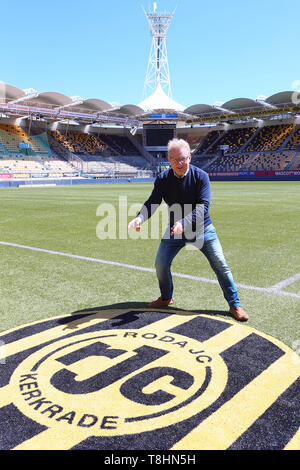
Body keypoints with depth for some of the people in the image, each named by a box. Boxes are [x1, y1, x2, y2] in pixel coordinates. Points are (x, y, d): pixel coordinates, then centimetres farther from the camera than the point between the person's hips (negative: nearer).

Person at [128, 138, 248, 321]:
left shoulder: (201, 176, -17)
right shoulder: (162, 179, -8)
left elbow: (203, 206, -26)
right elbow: (152, 202, -16)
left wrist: (184, 223, -42)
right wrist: (140, 217, -38)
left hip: (202, 229, -2)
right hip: (175, 230, 3)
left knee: (221, 265, -5)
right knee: (161, 263, -2)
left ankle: (235, 305, 10)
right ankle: (166, 298, 25)